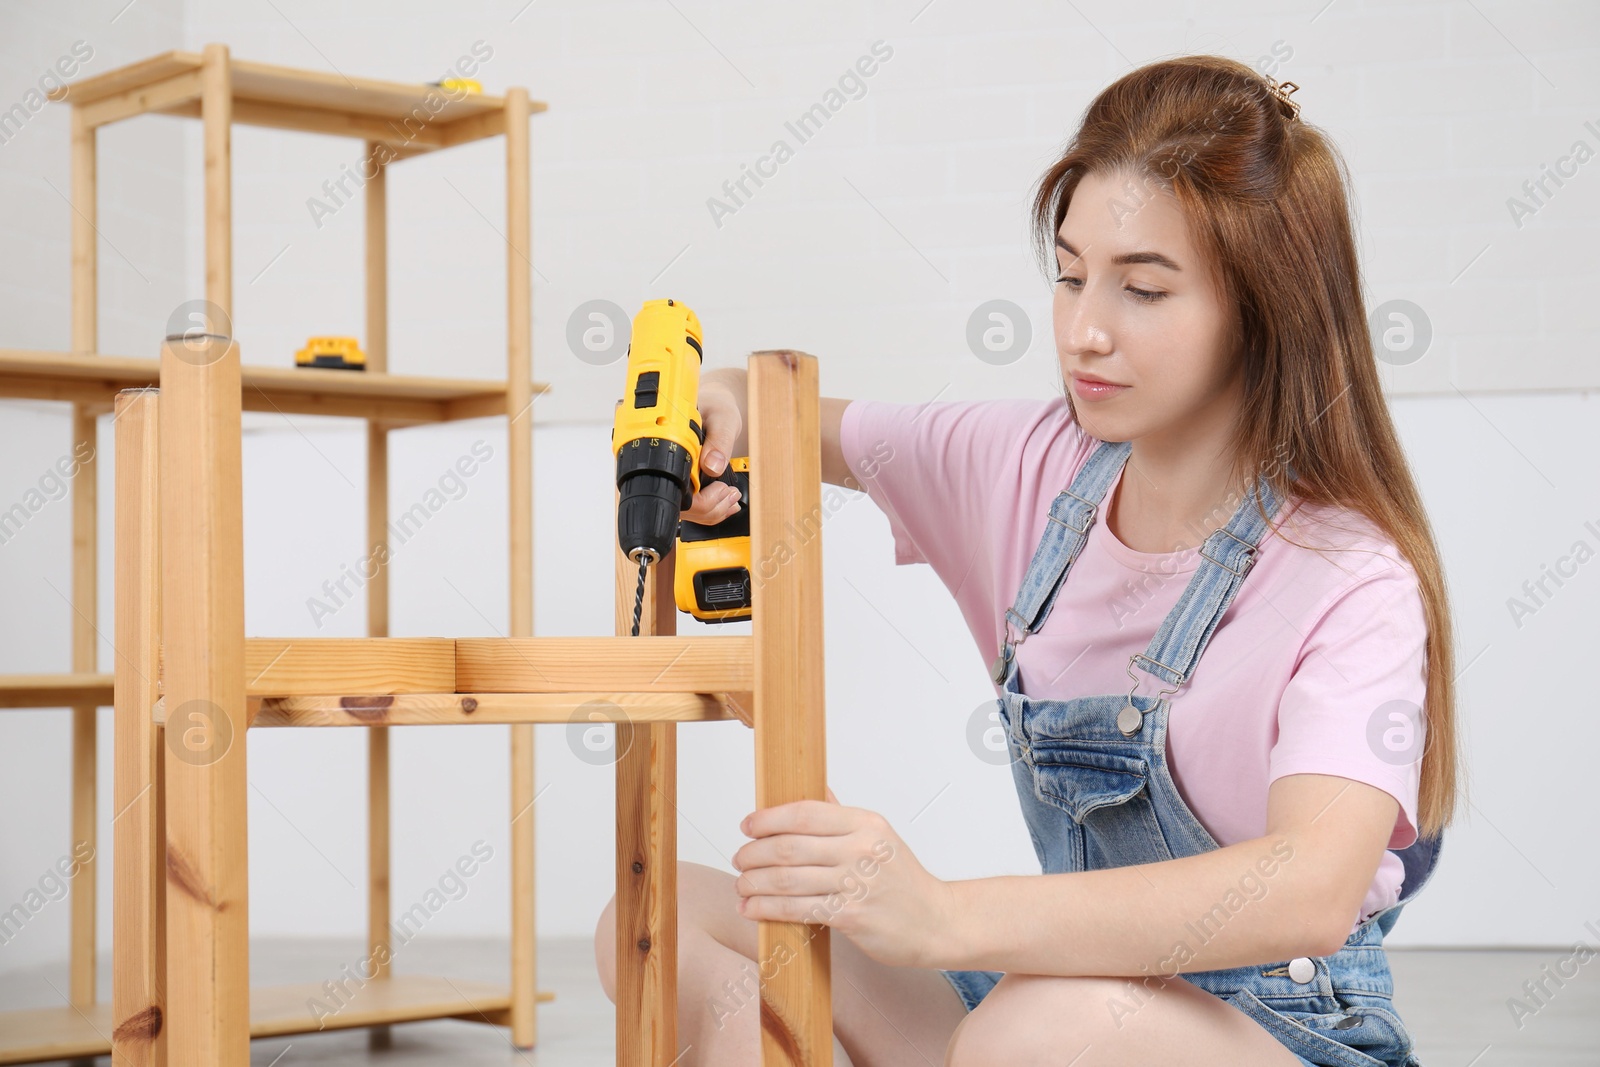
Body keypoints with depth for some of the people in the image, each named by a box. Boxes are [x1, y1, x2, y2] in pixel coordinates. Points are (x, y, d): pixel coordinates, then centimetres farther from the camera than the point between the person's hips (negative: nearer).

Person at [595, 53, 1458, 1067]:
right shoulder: (1038, 468, 2)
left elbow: (1314, 889, -34)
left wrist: (946, 916, -46)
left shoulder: (1353, 583, -17)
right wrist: (716, 403, -10)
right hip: (1059, 976, 6)